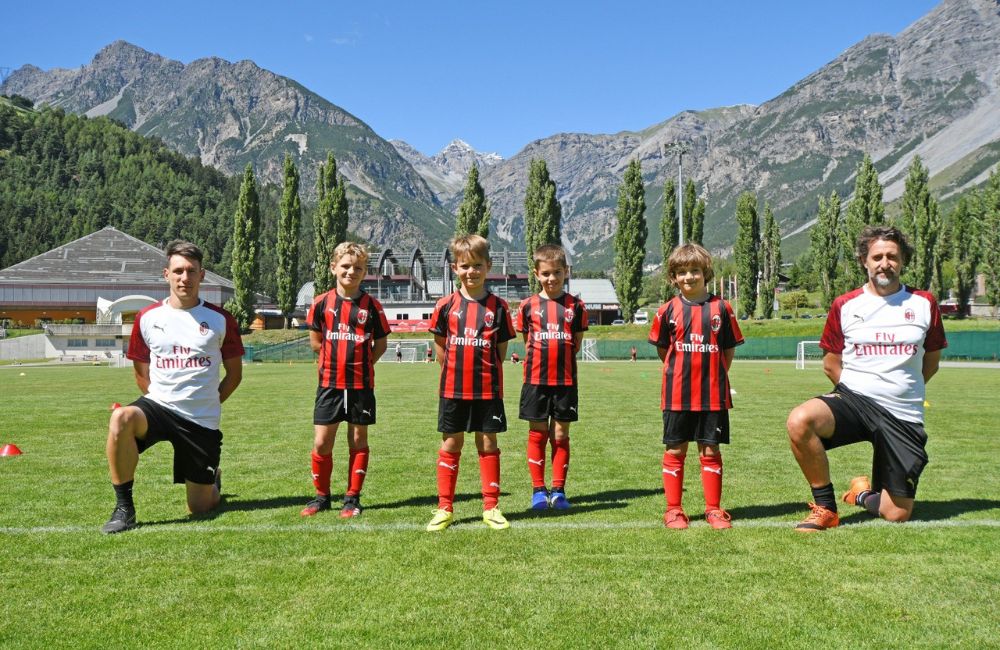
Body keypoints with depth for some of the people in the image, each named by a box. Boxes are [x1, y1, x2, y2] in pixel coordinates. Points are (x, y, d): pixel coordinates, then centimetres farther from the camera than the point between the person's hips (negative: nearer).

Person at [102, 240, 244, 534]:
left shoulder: (220, 319, -1)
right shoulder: (147, 318, 2)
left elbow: (234, 372, 8)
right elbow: (141, 370, 14)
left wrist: (207, 402, 4)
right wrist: (158, 402, 6)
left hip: (202, 420, -1)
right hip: (158, 404, 1)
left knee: (200, 507, 3)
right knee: (121, 418, -35)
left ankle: (213, 479, 43)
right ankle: (124, 507, -18)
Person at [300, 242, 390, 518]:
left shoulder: (371, 306, -1)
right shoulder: (322, 303, 1)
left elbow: (381, 344, 8)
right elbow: (315, 340, 11)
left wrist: (362, 363, 0)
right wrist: (337, 358, 6)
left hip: (361, 384, 0)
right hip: (329, 383, 1)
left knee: (358, 440, 8)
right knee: (321, 442, 1)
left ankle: (353, 498, 19)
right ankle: (321, 496, 19)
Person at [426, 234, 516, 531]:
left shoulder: (498, 306, -1)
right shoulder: (446, 305, 0)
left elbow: (501, 349, 5)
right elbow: (440, 345, 9)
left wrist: (485, 371, 0)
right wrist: (455, 372, 5)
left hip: (488, 389, 0)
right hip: (453, 388, 1)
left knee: (488, 444, 7)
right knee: (451, 444, 7)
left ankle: (491, 507, 17)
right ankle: (445, 508, 16)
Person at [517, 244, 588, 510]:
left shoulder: (575, 306, 3)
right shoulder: (528, 306, 2)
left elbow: (576, 343, 9)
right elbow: (527, 342, 10)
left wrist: (560, 358, 2)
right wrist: (543, 358, 2)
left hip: (565, 380, 0)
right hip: (536, 379, 0)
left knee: (561, 435, 6)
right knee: (537, 434, 6)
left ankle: (558, 489, 15)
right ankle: (538, 489, 16)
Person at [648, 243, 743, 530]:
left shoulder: (721, 308, 1)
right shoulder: (668, 310, 1)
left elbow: (729, 349, 8)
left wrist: (715, 375, 5)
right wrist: (680, 372, 9)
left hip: (713, 395, 0)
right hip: (677, 395, 0)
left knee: (710, 451, 7)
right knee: (675, 450, 6)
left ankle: (714, 509, 18)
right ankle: (673, 509, 16)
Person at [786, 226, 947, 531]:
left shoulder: (924, 303, 6)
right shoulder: (845, 305, 3)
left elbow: (931, 360, 16)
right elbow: (831, 363, 11)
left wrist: (902, 390, 12)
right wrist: (856, 389, 3)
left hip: (903, 415, 1)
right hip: (854, 399, -1)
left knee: (897, 514, -2)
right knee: (799, 420, -35)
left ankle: (863, 494, 35)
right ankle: (825, 507, -15)